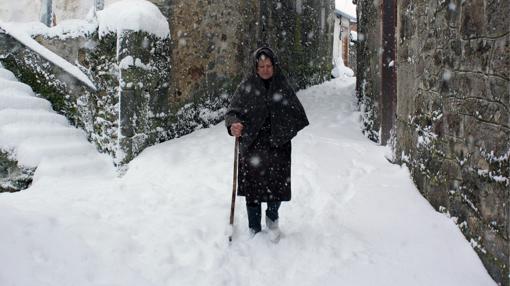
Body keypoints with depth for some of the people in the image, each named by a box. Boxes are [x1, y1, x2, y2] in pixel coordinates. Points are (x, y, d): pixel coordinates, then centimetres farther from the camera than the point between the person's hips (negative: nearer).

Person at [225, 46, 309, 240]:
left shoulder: (283, 86, 2)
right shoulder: (246, 87, -3)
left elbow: (298, 114, 7)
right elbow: (233, 111, -9)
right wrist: (233, 124, -30)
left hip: (278, 146, 1)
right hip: (252, 146, -1)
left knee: (277, 187, 1)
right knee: (252, 189, 6)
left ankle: (272, 218, 32)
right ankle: (254, 229, 25)